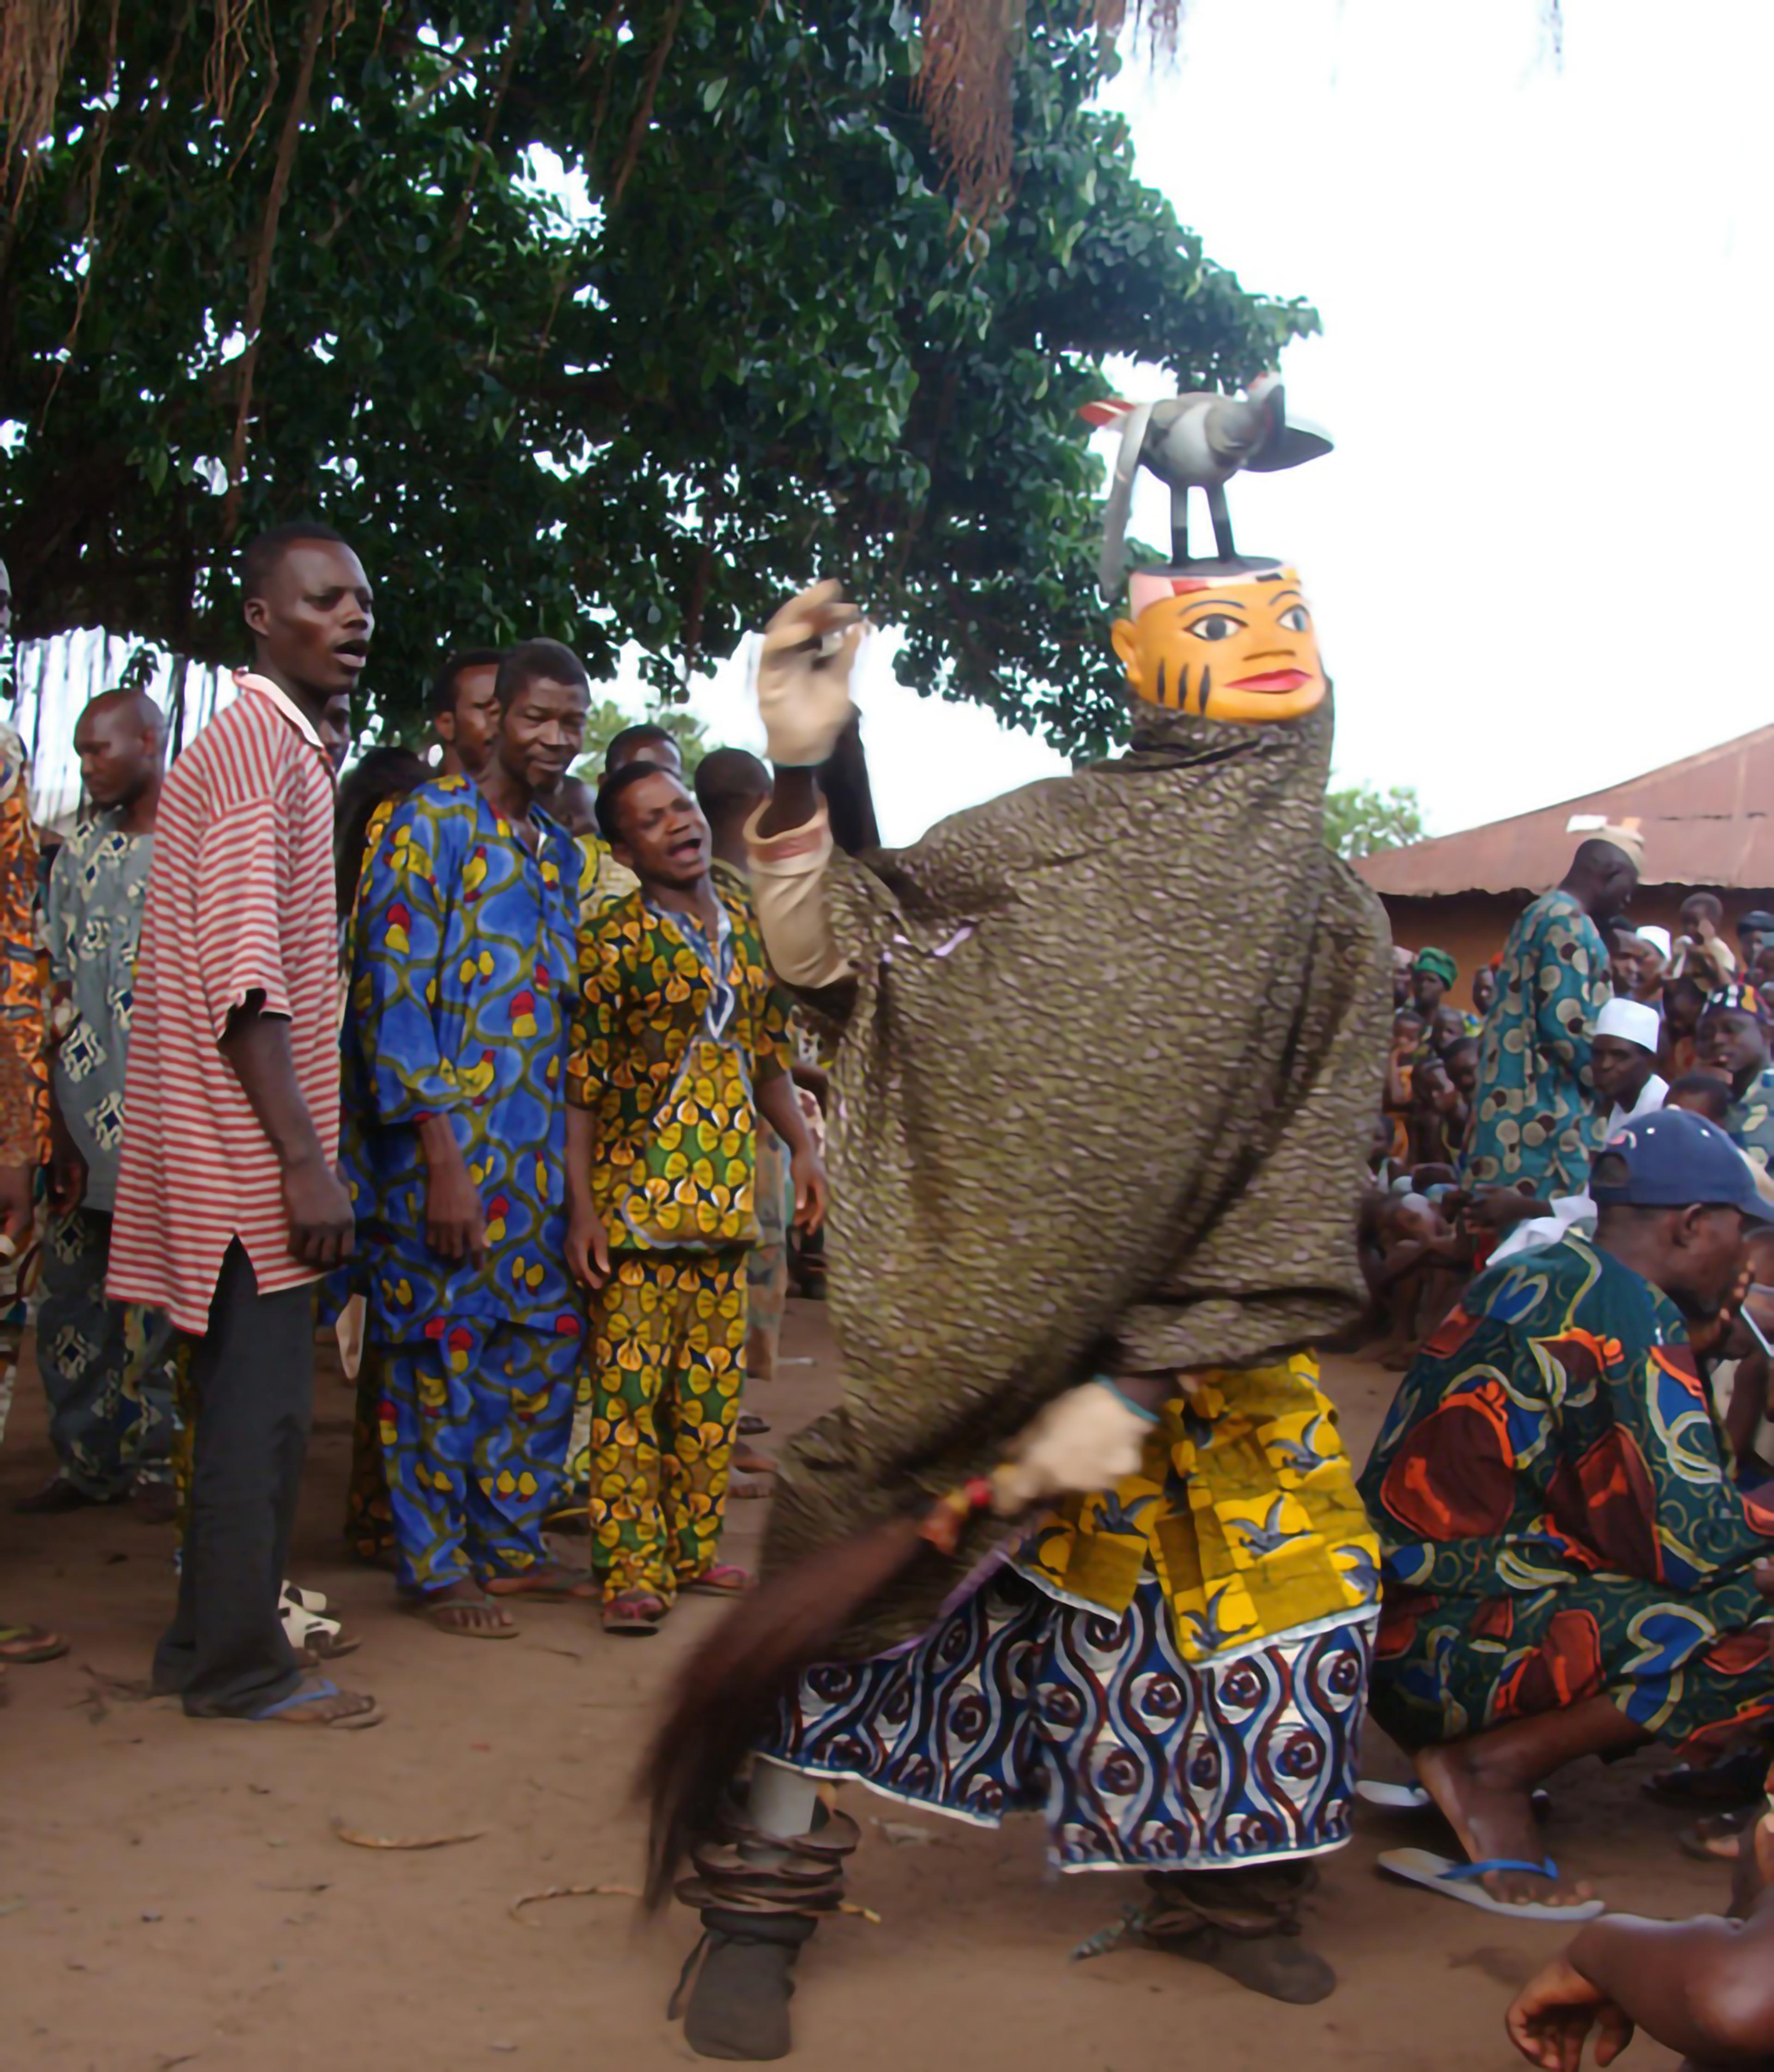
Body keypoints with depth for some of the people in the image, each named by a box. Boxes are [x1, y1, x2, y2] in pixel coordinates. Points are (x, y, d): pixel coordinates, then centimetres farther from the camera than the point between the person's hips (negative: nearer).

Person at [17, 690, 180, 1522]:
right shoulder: (79, 852, 13)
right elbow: (57, 989, 11)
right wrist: (56, 1119, 4)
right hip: (83, 1108, 5)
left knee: (159, 1296, 1)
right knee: (70, 1287, 6)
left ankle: (154, 1459, 12)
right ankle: (85, 1458, 17)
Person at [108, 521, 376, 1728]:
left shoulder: (291, 748, 19)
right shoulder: (258, 742, -12)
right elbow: (245, 979, -20)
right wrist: (305, 1161, -23)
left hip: (256, 1141, 10)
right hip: (248, 1141, -10)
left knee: (249, 1401, 15)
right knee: (263, 1409, -3)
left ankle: (214, 1645, 25)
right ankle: (239, 1666, 8)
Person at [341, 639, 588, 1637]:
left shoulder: (560, 848, 16)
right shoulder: (432, 822, -7)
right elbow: (392, 990, -13)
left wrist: (576, 1149, 14)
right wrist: (441, 1156, -18)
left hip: (540, 1143, 7)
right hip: (450, 1133, -7)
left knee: (547, 1343, 11)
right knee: (443, 1348, 0)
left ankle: (513, 1543, 26)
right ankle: (440, 1568, 13)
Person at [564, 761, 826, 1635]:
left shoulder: (747, 917, 10)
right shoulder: (615, 940, -8)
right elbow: (580, 1082, -8)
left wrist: (800, 1144, 10)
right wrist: (581, 1205, -14)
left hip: (726, 1191, 6)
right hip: (635, 1195, -6)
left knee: (714, 1384, 11)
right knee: (628, 1381, -4)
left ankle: (694, 1549, 23)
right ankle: (634, 1570, 3)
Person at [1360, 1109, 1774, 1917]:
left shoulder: (1529, 1278, 13)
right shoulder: (1630, 1314, -13)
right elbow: (1694, 1542, -16)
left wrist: (1691, 1344, 23)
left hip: (1395, 1632, 9)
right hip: (1453, 1645, -9)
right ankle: (1495, 1767, -8)